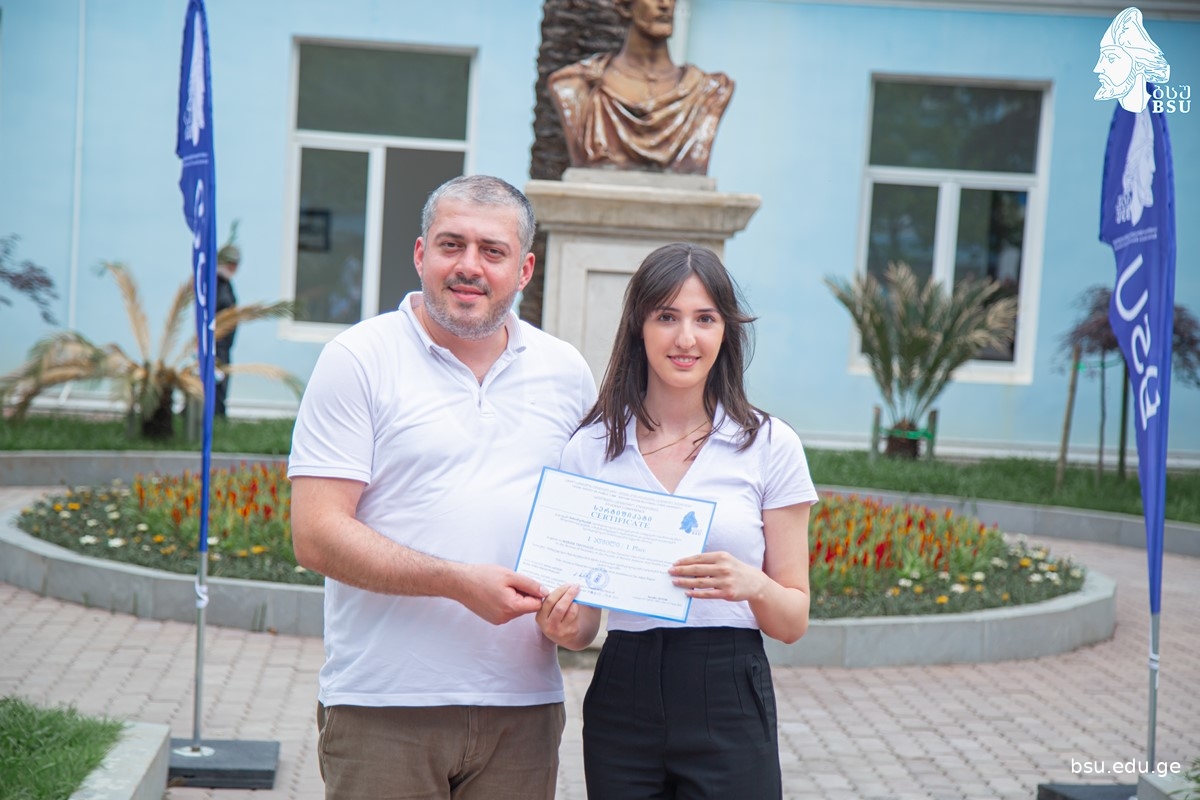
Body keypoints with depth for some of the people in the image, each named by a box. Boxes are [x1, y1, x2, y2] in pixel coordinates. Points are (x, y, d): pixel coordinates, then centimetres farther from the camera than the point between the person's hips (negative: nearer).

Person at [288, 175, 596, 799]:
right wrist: (458, 582, -17)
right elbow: (316, 536, -9)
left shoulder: (566, 372, 12)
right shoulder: (358, 360, -2)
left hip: (522, 705, 4)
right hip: (382, 708, -4)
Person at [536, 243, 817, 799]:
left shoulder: (770, 445, 0)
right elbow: (584, 620, 8)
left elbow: (793, 620, 3)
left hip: (730, 704, -1)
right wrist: (565, 627, -14)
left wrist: (753, 585, -18)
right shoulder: (591, 448, 4)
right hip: (622, 705, 2)